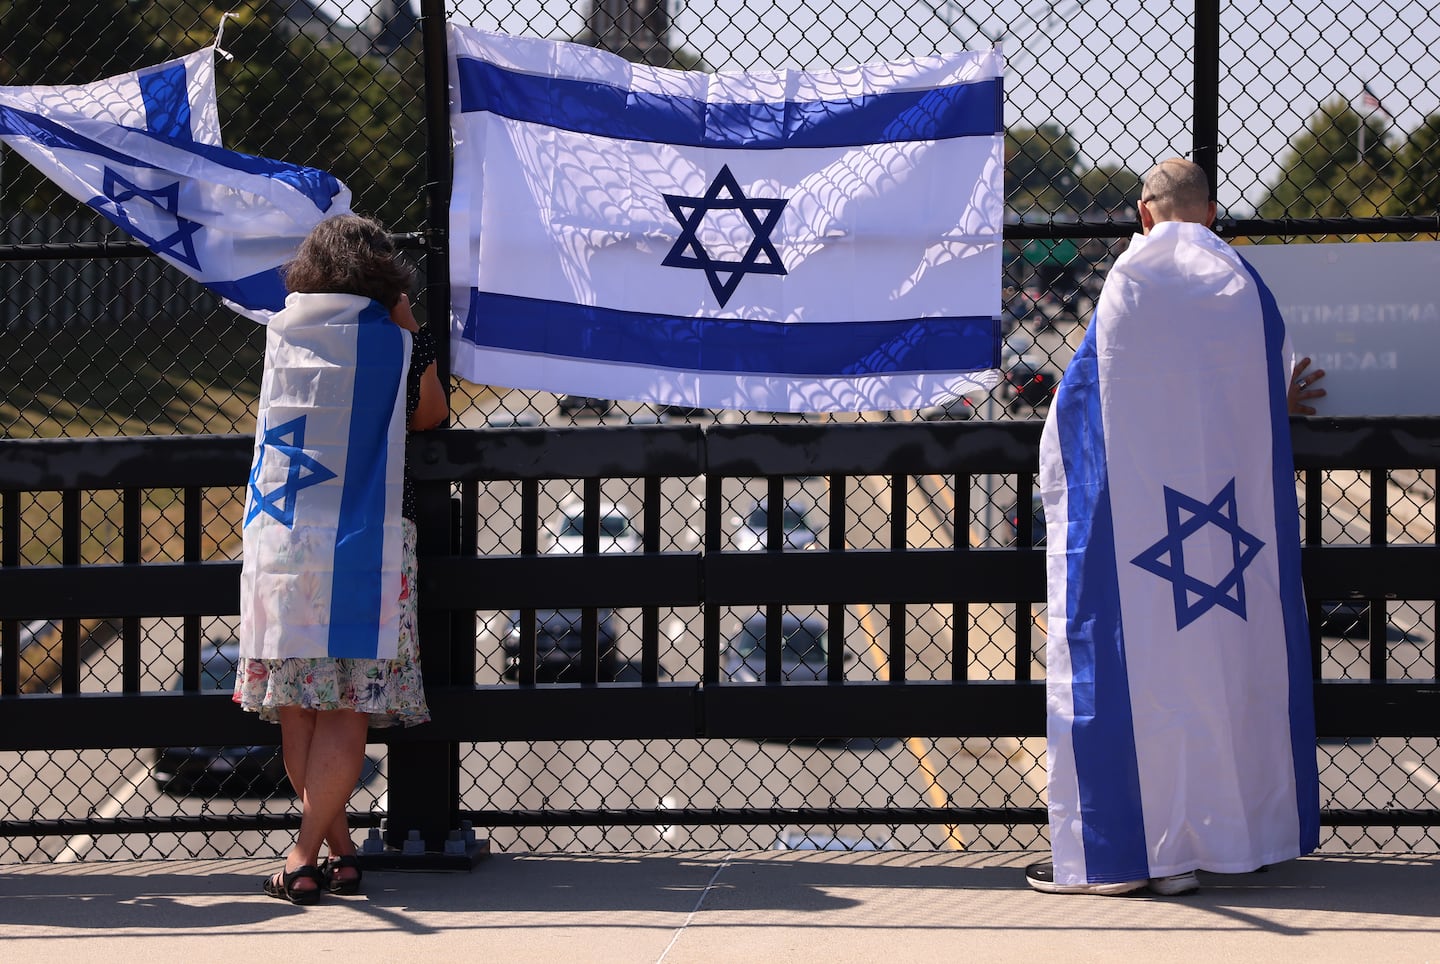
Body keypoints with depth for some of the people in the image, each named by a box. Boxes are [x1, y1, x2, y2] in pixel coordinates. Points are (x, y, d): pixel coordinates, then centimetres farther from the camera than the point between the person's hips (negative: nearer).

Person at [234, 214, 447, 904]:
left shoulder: (281, 331, 8)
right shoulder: (400, 343, 0)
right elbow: (431, 414, 18)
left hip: (279, 541, 3)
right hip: (362, 543, -2)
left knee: (295, 709, 8)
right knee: (346, 709, 0)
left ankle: (337, 848, 10)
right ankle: (306, 856, -5)